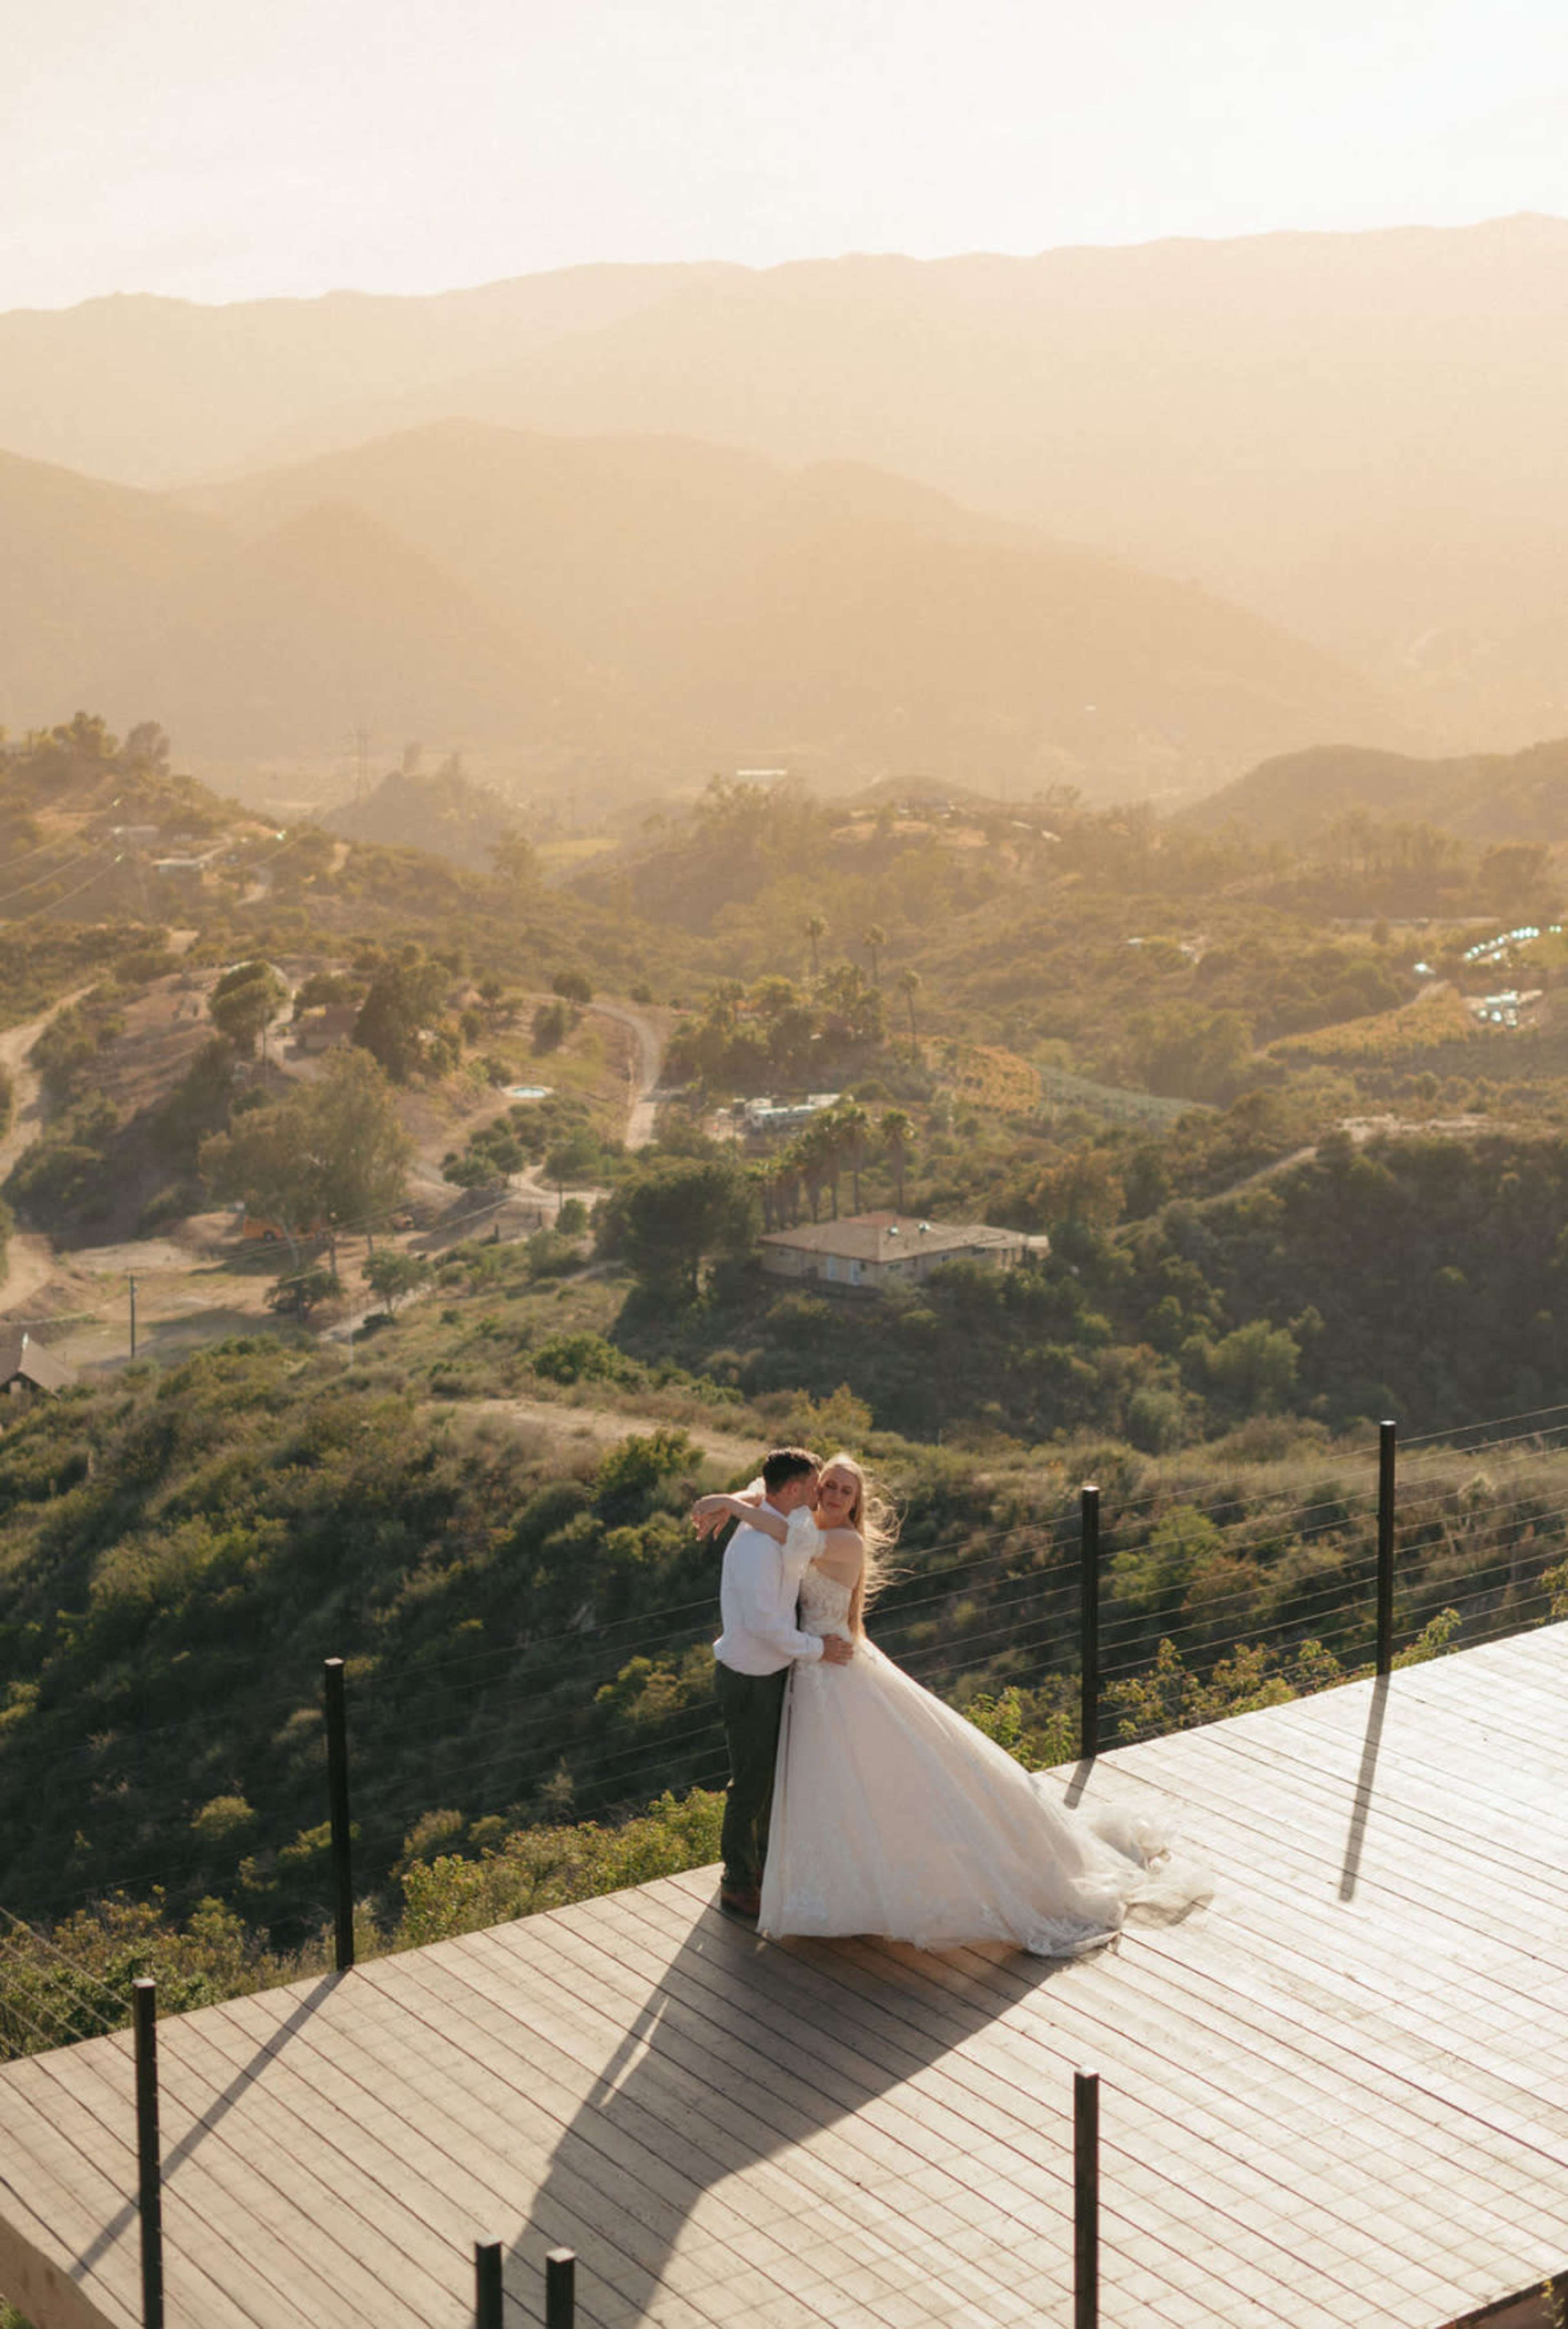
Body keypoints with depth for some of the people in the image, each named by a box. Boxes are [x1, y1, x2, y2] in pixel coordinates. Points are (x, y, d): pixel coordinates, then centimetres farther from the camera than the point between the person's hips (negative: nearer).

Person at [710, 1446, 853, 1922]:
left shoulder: (780, 1529, 6)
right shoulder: (758, 1545, -28)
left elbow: (805, 1546, -10)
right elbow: (763, 1622, -29)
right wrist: (816, 1649, -20)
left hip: (773, 1672, 10)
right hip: (747, 1682, -10)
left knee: (775, 1774, 23)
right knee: (751, 1784, 5)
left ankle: (764, 1863, 42)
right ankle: (739, 1886, 22)